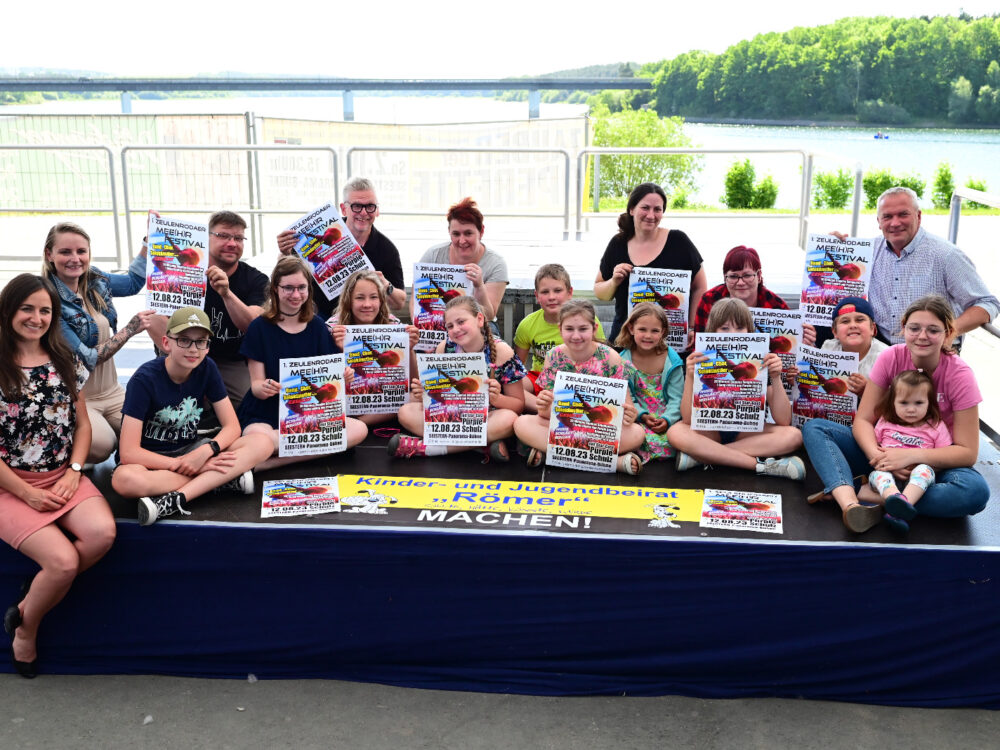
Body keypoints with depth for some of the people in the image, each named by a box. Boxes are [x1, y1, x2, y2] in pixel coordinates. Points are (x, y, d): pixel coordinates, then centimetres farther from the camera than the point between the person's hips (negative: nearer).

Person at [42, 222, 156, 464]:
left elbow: (133, 282, 22)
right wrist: (131, 328, -15)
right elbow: (84, 360, -17)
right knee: (101, 445, -33)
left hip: (111, 391, 7)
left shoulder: (95, 279, 0)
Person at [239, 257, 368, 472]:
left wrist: (341, 376, -16)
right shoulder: (260, 327, -2)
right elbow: (256, 385, -4)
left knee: (359, 429, -24)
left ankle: (272, 462, -24)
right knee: (257, 439, -40)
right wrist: (264, 388, -28)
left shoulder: (317, 326, 8)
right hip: (264, 414, -4)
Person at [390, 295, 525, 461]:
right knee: (406, 412, -19)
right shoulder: (445, 348, -1)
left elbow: (519, 404, -6)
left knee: (508, 419, -37)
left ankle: (422, 447, -30)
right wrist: (423, 394, -15)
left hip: (487, 418, -3)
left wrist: (497, 399, -26)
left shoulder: (501, 351, -9)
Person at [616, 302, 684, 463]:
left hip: (667, 419, 1)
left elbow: (676, 398, 0)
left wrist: (667, 419, -17)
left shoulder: (672, 361, 0)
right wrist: (641, 415, -17)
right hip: (637, 418, -1)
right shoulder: (624, 360, 0)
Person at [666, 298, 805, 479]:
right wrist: (690, 377, -30)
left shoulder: (759, 364, -7)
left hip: (747, 434, 2)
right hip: (710, 433, -2)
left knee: (793, 435, -25)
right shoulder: (702, 363, -10)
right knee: (675, 432, -32)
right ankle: (761, 465, -30)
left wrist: (776, 378, -24)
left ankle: (701, 455, -26)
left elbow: (783, 421, -12)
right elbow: (688, 419, -18)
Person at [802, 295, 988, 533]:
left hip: (932, 462, -2)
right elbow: (863, 420, -11)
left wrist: (912, 455, -30)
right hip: (887, 449, 2)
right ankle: (850, 503, -45)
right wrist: (876, 455, -32)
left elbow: (967, 452, -16)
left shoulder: (959, 375, -15)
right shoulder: (891, 357, -10)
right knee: (814, 427, -19)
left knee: (977, 490, -36)